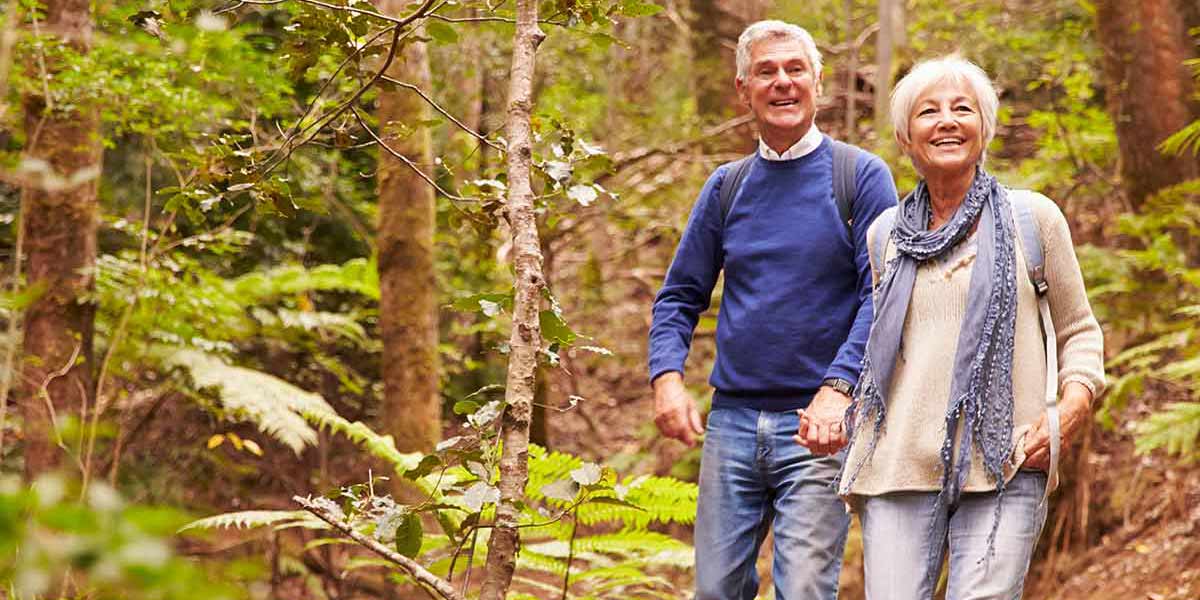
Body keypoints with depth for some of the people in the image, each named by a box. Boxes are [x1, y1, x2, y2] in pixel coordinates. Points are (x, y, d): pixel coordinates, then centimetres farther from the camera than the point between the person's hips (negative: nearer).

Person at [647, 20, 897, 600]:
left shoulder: (861, 176, 0)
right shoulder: (726, 187, 12)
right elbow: (679, 297, 14)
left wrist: (837, 388, -21)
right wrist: (667, 376, -5)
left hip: (818, 424, -4)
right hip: (732, 421, 4)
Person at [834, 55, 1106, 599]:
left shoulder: (1032, 217, 7)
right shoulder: (886, 234, 14)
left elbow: (1079, 332, 12)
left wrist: (1071, 409, -5)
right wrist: (856, 411, 12)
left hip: (1003, 468, -2)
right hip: (899, 468, 2)